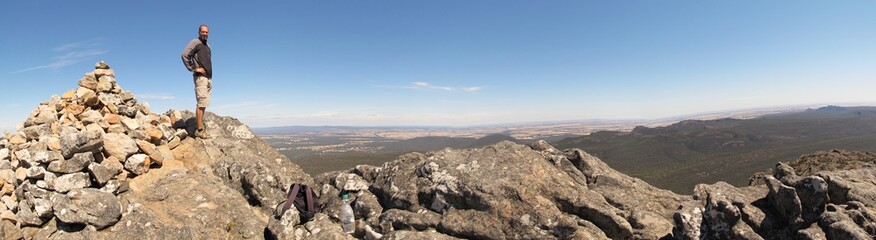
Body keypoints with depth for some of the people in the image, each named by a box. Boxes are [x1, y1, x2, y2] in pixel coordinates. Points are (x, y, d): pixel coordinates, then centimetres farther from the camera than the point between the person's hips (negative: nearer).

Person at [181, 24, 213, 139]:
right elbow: (184, 55, -15)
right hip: (200, 77, -8)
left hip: (208, 78, 8)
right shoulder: (195, 42, -3)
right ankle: (199, 130, -12)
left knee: (204, 104, 8)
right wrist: (194, 69, -14)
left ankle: (201, 128, 12)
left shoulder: (207, 45, 21)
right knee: (201, 103, -12)